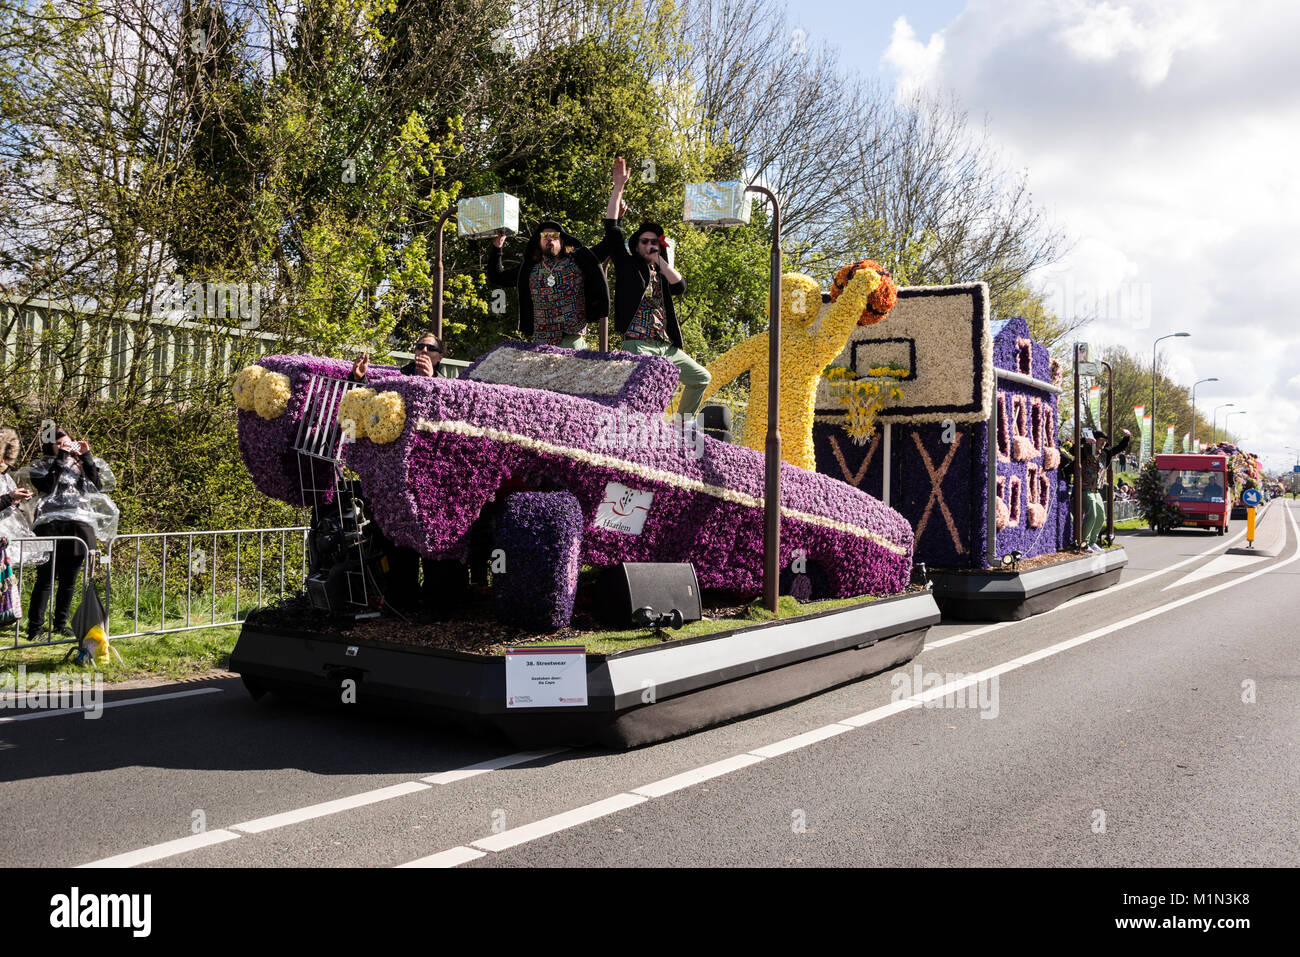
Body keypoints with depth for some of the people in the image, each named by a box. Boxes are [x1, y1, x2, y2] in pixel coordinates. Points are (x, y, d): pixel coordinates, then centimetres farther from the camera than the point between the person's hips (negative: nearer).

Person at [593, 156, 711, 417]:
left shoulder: (662, 274, 23)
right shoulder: (628, 264, 10)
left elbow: (680, 287, 2)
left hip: (666, 346, 7)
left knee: (701, 377, 14)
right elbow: (611, 227, 2)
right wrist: (619, 186, 0)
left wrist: (659, 260, 4)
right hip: (637, 343, -6)